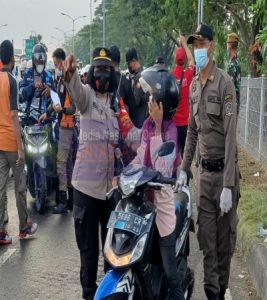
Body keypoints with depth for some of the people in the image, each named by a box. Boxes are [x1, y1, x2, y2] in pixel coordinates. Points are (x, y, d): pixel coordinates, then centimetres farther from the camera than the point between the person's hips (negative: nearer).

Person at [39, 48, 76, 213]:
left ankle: (63, 200, -9)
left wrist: (63, 109, -36)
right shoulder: (61, 78, 16)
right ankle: (70, 197, 20)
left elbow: (74, 106, -19)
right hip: (63, 124, 10)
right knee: (68, 160, 12)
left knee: (61, 161, -11)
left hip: (67, 124, -10)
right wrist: (47, 112, 25)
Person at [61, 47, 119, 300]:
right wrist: (70, 74, -48)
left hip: (112, 183, 3)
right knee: (87, 242, 7)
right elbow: (77, 90, -27)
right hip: (86, 181, -3)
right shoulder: (86, 94, -2)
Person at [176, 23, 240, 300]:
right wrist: (184, 169, 12)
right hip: (203, 171, 6)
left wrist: (228, 185, -20)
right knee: (206, 236, 8)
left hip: (223, 171, -5)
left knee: (224, 237, 6)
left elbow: (230, 136, -16)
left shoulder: (225, 83, -11)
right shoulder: (193, 86, 11)